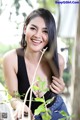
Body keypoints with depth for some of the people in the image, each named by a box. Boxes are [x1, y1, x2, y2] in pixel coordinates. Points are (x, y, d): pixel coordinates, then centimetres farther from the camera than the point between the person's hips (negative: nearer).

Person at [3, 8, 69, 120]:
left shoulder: (58, 60, -20)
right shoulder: (10, 59, -25)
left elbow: (57, 87, -1)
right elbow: (14, 96, -18)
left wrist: (60, 89, -22)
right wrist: (20, 105, -38)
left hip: (56, 110, 2)